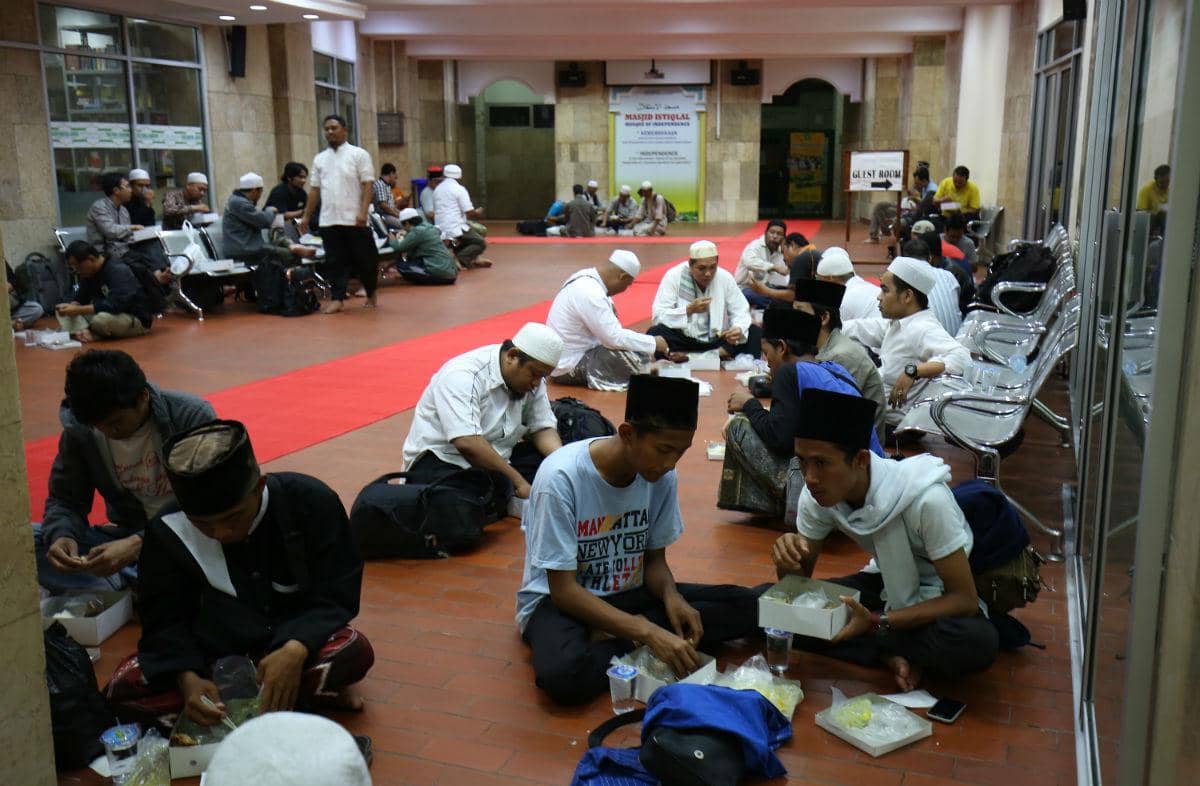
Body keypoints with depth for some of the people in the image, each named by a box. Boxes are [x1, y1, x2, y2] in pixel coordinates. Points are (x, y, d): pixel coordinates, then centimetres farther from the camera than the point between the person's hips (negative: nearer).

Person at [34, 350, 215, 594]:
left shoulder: (192, 416, -17)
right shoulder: (79, 429, -5)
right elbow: (64, 500, 4)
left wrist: (138, 544, -32)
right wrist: (61, 535, -20)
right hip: (128, 538, 5)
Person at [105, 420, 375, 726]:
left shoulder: (310, 502, -20)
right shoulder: (168, 532, -14)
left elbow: (337, 595, -15)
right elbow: (165, 618, -6)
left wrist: (297, 649, -35)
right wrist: (187, 677, -27)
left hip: (295, 641, -3)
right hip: (213, 651, 3)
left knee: (355, 651, -34)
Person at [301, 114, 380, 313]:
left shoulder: (359, 154, 0)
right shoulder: (319, 159, 13)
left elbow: (368, 185, -6)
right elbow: (314, 190, 16)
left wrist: (363, 212, -17)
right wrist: (306, 216, 12)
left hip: (354, 219, -3)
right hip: (329, 220, 4)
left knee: (364, 259, 4)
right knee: (335, 261, 3)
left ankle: (371, 295, 21)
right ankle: (337, 299, 5)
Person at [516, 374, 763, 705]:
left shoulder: (662, 476, -8)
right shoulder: (561, 478, -25)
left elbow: (654, 559, 5)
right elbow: (563, 590, -22)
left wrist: (672, 596, -18)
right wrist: (648, 632, -30)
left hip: (627, 595, 6)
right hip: (558, 600, -6)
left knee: (747, 605, -12)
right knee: (563, 674, -41)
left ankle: (614, 639, -14)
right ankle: (635, 643, -13)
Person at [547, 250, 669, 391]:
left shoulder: (585, 276, 4)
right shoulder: (590, 293, -26)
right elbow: (616, 338, -27)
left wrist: (608, 307, 4)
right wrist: (654, 343, -16)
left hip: (562, 359, 11)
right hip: (568, 366, -11)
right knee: (638, 356, -23)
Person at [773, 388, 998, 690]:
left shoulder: (925, 498, -33)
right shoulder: (816, 495, -18)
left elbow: (965, 599, -26)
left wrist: (875, 622, -36)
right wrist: (788, 562, -30)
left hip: (940, 596, -3)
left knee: (977, 642, -37)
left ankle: (873, 638, -13)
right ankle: (889, 655, -13)